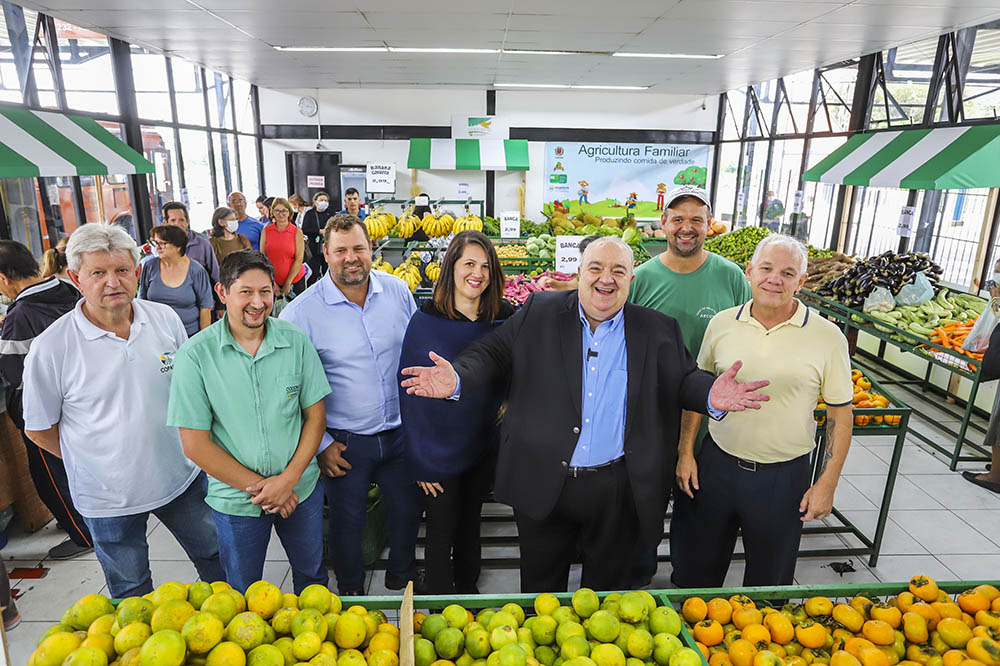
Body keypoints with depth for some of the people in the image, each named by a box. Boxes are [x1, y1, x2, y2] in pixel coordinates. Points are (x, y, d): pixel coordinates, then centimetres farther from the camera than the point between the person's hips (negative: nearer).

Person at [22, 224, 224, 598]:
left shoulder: (166, 319, -7)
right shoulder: (51, 348, -17)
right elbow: (38, 429, -4)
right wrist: (100, 464, 0)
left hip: (182, 478, 3)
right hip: (109, 496, -3)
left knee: (216, 557, 21)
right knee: (132, 595, 18)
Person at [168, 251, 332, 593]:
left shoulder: (296, 341, -8)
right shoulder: (195, 355, -14)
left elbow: (315, 416, -3)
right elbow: (195, 444, -12)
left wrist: (288, 479, -13)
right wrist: (258, 486, -14)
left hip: (301, 488, 2)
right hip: (235, 499, -1)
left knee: (312, 577, 23)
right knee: (244, 596, 20)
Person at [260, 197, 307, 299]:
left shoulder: (297, 232, -2)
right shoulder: (266, 231, 3)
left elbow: (299, 260, -6)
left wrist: (288, 283, -10)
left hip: (295, 279, -1)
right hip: (272, 282, 1)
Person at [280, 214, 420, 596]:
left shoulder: (398, 291, -4)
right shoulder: (302, 312, -14)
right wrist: (320, 444, -8)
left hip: (400, 432, 3)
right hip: (344, 442, -3)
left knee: (408, 510, 19)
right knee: (347, 521, 15)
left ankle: (402, 576, 48)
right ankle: (351, 593, 43)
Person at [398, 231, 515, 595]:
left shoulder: (504, 318, -6)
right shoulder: (426, 322, -15)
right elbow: (410, 393, -12)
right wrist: (419, 461, -11)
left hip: (483, 446, 3)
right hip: (440, 449, -3)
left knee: (470, 525, 22)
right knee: (441, 534, 12)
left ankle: (468, 593, 46)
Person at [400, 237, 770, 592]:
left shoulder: (658, 330, -1)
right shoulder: (539, 312, -4)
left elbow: (684, 380, 2)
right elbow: (493, 353, -3)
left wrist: (712, 395, -21)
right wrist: (456, 380, -22)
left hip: (617, 489, 1)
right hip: (542, 483, 0)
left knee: (607, 583, 23)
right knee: (540, 584, 22)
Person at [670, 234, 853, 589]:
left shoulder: (827, 337, -8)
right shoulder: (721, 323, -2)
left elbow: (841, 415, -1)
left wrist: (827, 484, -4)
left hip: (784, 477, -2)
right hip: (716, 463, 2)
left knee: (769, 578, 16)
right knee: (695, 569, 17)